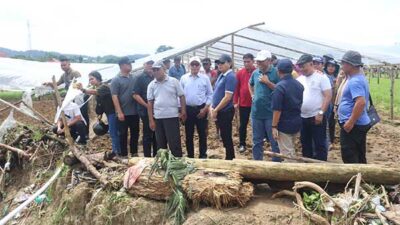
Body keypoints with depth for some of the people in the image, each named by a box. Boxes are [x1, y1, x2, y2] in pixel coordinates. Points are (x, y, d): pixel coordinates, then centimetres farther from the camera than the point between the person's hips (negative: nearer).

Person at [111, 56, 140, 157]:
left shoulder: (134, 78, 9)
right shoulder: (116, 80, -7)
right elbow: (114, 97, -11)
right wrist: (119, 112, -17)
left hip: (134, 112, 5)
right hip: (123, 113, -5)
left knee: (135, 133, 13)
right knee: (123, 134, 5)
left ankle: (134, 153, 26)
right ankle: (124, 155, 16)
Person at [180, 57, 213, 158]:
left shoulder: (205, 78, 0)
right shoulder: (184, 78, 4)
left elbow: (210, 94, 1)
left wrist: (205, 108, -7)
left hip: (201, 109, -1)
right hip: (188, 109, 1)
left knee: (202, 134, 5)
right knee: (188, 134, 8)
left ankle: (203, 155, 18)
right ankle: (190, 156, 21)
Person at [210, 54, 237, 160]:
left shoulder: (230, 77, -17)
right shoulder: (221, 75, 12)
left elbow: (227, 97, -22)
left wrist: (215, 110, -16)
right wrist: (212, 107, 7)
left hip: (225, 112, -9)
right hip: (219, 111, 9)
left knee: (226, 137, 1)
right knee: (224, 136, 16)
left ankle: (230, 159, 14)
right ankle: (230, 157, 28)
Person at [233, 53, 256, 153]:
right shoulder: (240, 73, 1)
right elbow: (236, 88, 3)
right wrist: (235, 102, -1)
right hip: (243, 103, 1)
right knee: (243, 125, 8)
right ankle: (242, 144, 19)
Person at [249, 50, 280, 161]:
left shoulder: (276, 73, -10)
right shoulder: (255, 72, 8)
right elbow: (250, 84, 28)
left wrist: (267, 82, -19)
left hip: (271, 113, -5)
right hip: (256, 112, 6)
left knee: (275, 141, 4)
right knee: (257, 140, 15)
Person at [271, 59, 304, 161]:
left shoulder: (280, 86, -17)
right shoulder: (299, 85, 6)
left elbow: (277, 109, -20)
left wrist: (274, 126, -15)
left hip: (284, 125, -7)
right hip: (297, 123, 8)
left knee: (287, 154, 2)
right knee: (291, 151, 22)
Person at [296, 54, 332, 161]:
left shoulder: (321, 77, -7)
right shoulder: (299, 79, 9)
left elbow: (328, 96, -12)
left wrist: (321, 113, -18)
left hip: (316, 117, -6)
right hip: (302, 117, 6)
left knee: (319, 145, 2)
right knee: (305, 144, 15)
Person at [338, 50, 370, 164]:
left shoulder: (354, 81, -20)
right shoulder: (360, 78, 13)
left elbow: (361, 102, -31)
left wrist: (350, 122, -27)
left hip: (353, 125, -10)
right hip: (361, 123, 10)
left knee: (349, 157, -3)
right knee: (359, 155, 16)